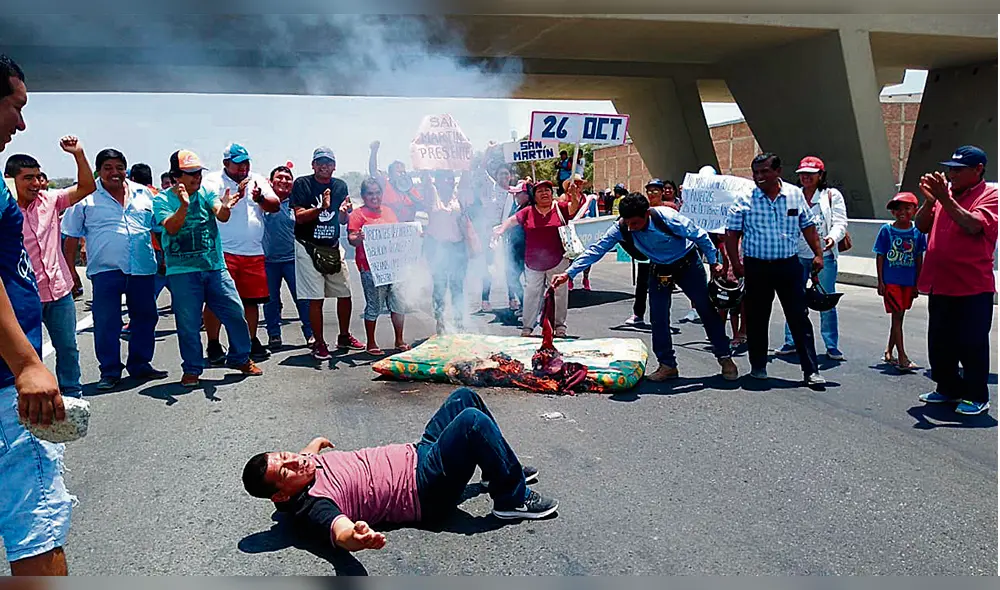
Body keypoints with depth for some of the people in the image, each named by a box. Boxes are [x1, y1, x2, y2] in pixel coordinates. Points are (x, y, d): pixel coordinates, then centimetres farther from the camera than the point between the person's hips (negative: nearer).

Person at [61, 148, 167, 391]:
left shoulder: (143, 193, 11)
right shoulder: (86, 198, 1)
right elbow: (72, 237, 4)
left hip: (143, 269, 3)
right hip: (106, 271, -3)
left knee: (145, 318, 10)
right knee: (106, 323, -2)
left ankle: (140, 365, 24)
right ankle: (110, 372, 10)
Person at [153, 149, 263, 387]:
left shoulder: (207, 192, 7)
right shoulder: (163, 199, 1)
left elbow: (222, 217, -9)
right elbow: (171, 227, -15)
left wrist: (225, 207, -33)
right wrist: (184, 206, -32)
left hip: (215, 266, 2)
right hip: (182, 271, -2)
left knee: (235, 312, 3)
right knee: (188, 323, 2)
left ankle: (240, 358, 23)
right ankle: (192, 369, 19)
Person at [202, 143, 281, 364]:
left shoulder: (258, 180, 15)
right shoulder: (213, 180, 2)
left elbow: (275, 206, 7)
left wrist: (259, 199, -12)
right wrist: (235, 196, -21)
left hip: (253, 252, 4)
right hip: (223, 252, -4)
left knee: (251, 300, 9)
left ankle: (252, 342, 21)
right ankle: (213, 344, 5)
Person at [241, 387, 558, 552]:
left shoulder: (311, 463, -1)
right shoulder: (312, 504, -26)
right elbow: (340, 531, -47)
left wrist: (316, 444, 44)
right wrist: (357, 537, -69)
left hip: (415, 454, 10)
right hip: (426, 490, -10)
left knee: (465, 397, 13)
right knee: (472, 422, -28)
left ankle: (501, 470, 28)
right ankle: (514, 498, -7)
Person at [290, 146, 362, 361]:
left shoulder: (340, 186, 10)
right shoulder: (302, 184, -4)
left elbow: (342, 220, 11)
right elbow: (299, 216, -13)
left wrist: (343, 211, -12)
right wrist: (321, 208, -28)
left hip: (333, 247, 5)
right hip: (309, 247, -5)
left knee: (345, 294, 8)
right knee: (316, 299, -6)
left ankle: (344, 337, 26)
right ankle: (319, 344, 5)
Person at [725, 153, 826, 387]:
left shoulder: (795, 194, 5)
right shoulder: (745, 199, -3)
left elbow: (808, 227, 13)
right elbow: (732, 233, -2)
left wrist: (818, 254, 6)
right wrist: (736, 264, -8)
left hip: (789, 264, 1)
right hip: (757, 266, -1)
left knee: (799, 318, 1)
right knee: (757, 318, 8)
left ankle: (811, 370, 6)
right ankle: (758, 366, 23)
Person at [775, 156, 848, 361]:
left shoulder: (832, 195, 4)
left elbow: (840, 222, -4)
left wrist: (833, 238, -23)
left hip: (824, 255, -2)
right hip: (797, 255, 3)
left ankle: (832, 346, 9)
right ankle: (791, 342, 16)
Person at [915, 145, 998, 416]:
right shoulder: (945, 192, 11)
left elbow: (974, 225, -22)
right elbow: (922, 226, 6)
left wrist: (944, 198, -24)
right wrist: (929, 200, -10)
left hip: (972, 287, -6)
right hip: (940, 284, 7)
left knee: (972, 344, 0)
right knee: (939, 342, 14)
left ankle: (976, 397, 12)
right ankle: (948, 389, 28)